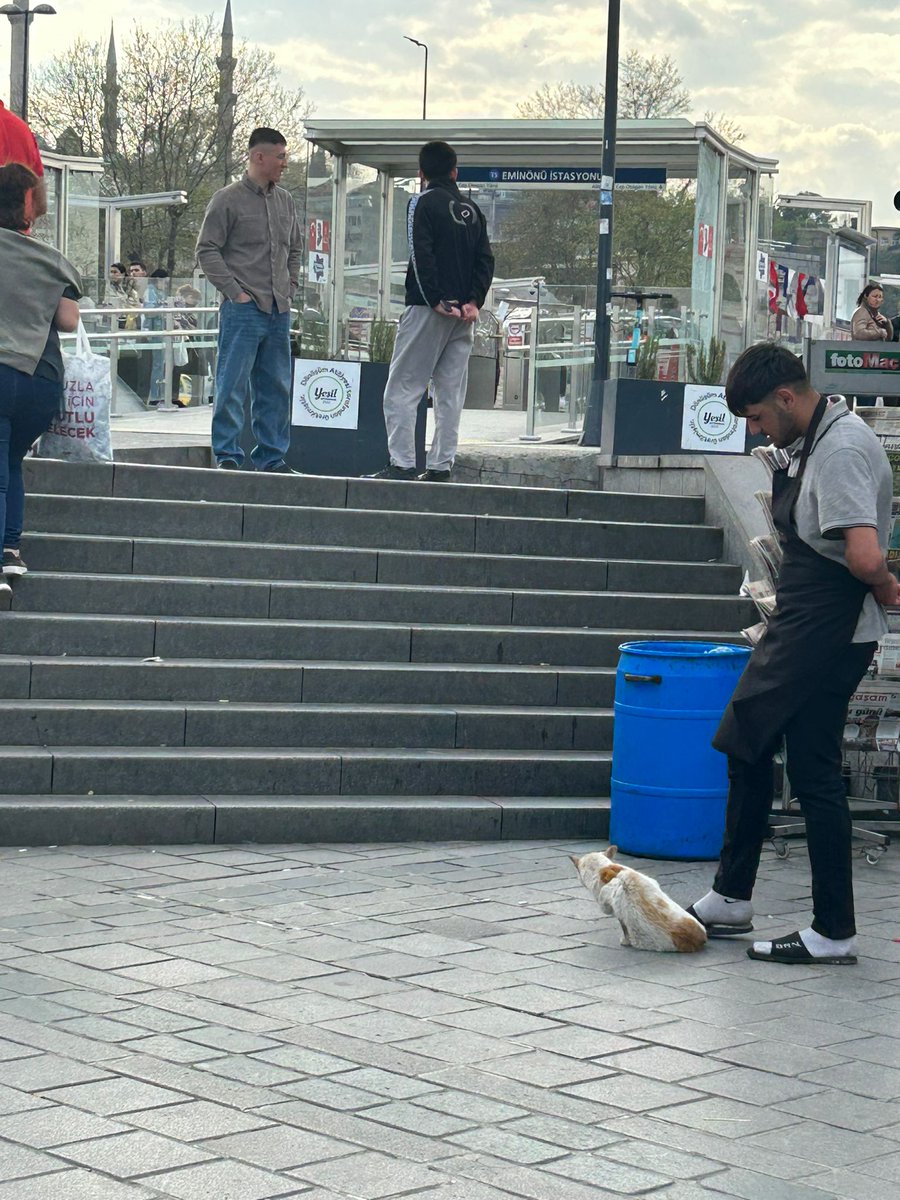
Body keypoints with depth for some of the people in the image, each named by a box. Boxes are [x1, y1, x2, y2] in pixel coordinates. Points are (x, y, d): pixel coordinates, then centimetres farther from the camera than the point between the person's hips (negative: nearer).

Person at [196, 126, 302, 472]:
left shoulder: (286, 201, 15)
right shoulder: (228, 199, -4)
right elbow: (207, 251, -6)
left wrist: (290, 286, 13)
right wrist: (235, 291, -11)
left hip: (279, 311, 6)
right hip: (243, 310, -6)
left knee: (276, 388, 9)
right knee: (232, 385, -5)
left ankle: (271, 456, 16)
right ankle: (227, 455, 0)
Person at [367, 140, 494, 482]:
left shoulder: (423, 203, -4)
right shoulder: (472, 210, 15)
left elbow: (422, 256, -14)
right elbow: (486, 260, 8)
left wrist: (436, 301, -14)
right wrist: (473, 302, 1)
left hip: (428, 311, -6)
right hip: (464, 314, 6)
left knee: (402, 389, -3)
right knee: (451, 393, 8)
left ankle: (402, 464, -11)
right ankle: (440, 467, 6)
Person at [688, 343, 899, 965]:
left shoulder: (841, 452, -22)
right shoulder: (815, 441, 11)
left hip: (829, 634, -10)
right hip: (799, 631, 11)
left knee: (814, 774, -4)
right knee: (747, 747, 16)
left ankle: (834, 933, 6)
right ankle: (731, 900, 28)